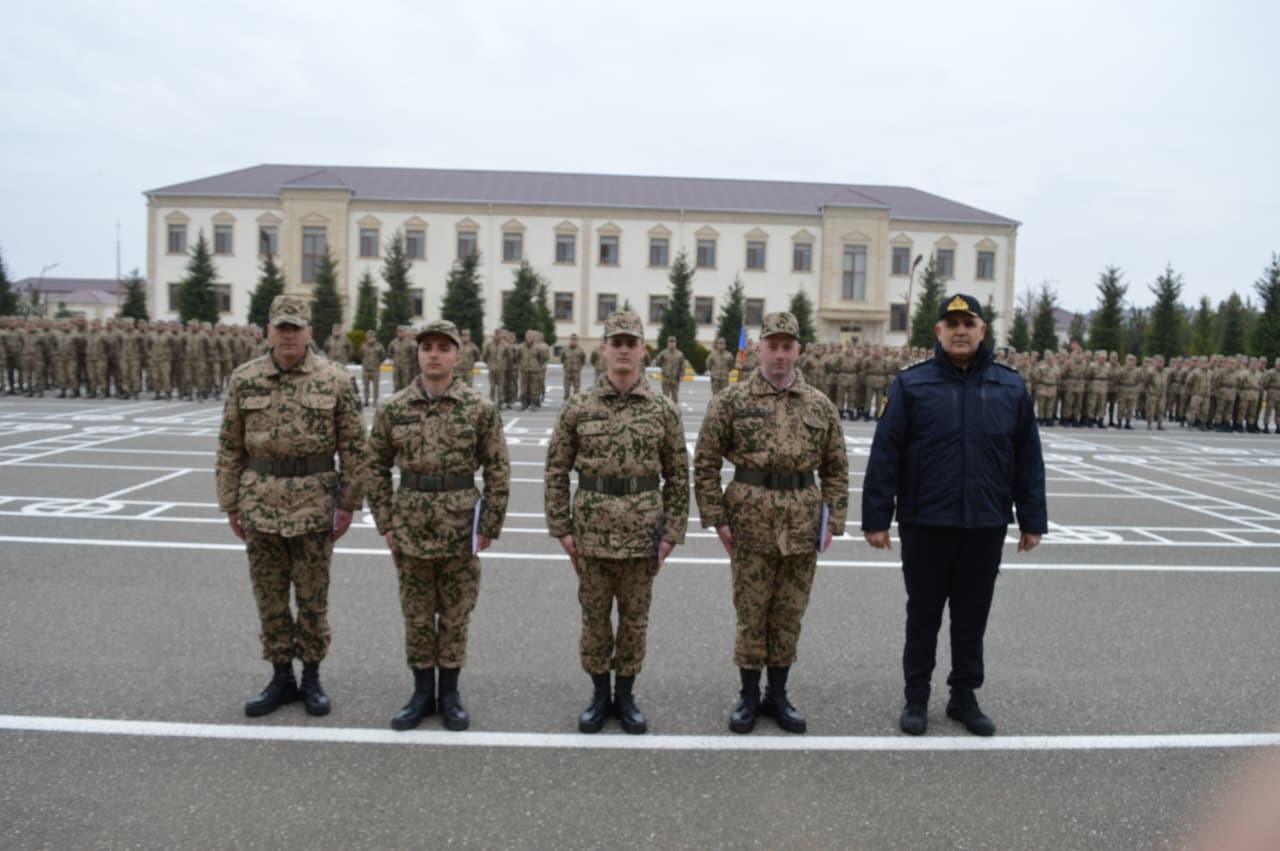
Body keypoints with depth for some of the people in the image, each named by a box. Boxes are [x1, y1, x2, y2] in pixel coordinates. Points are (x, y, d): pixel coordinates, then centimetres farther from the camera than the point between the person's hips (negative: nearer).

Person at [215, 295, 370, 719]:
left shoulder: (335, 380, -5)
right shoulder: (244, 380, 1)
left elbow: (353, 447, -3)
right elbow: (230, 448, 6)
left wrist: (349, 504, -5)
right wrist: (231, 504, 4)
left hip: (315, 505, -2)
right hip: (261, 505, 2)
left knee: (313, 598, 8)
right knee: (270, 597, 11)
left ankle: (312, 677, 23)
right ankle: (282, 678, 25)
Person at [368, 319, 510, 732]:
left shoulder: (481, 409, -6)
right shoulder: (393, 408, -1)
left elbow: (498, 471, -3)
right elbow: (377, 467, 7)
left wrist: (489, 527, -6)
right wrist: (385, 523, 2)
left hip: (460, 527, -1)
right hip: (411, 528, 2)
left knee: (455, 614, 10)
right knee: (416, 614, 12)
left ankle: (449, 692, 25)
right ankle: (422, 692, 26)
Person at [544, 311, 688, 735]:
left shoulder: (664, 410, -1)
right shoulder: (577, 408, -2)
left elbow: (678, 476, 2)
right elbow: (557, 471, 2)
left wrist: (671, 533, -2)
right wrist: (561, 528, -2)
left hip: (642, 533, 0)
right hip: (592, 531, 0)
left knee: (635, 617, 11)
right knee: (594, 616, 11)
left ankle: (625, 694, 27)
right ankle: (599, 694, 27)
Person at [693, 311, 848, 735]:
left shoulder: (821, 405, 5)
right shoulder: (731, 400, -3)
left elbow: (836, 469, 10)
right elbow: (705, 463, -2)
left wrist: (833, 520, 2)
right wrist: (717, 519, -6)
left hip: (803, 525, 3)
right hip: (751, 523, -2)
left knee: (790, 615, 12)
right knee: (751, 613, 7)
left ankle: (777, 695, 27)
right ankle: (749, 696, 23)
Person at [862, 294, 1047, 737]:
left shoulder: (1010, 386, 4)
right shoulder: (912, 384, -4)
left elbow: (1028, 459, 8)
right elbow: (885, 454, -5)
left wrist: (1032, 519, 7)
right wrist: (876, 517, -7)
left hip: (986, 525, 2)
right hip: (925, 523, -2)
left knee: (972, 616, 13)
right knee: (923, 615, 10)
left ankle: (964, 697, 29)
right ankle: (916, 698, 24)